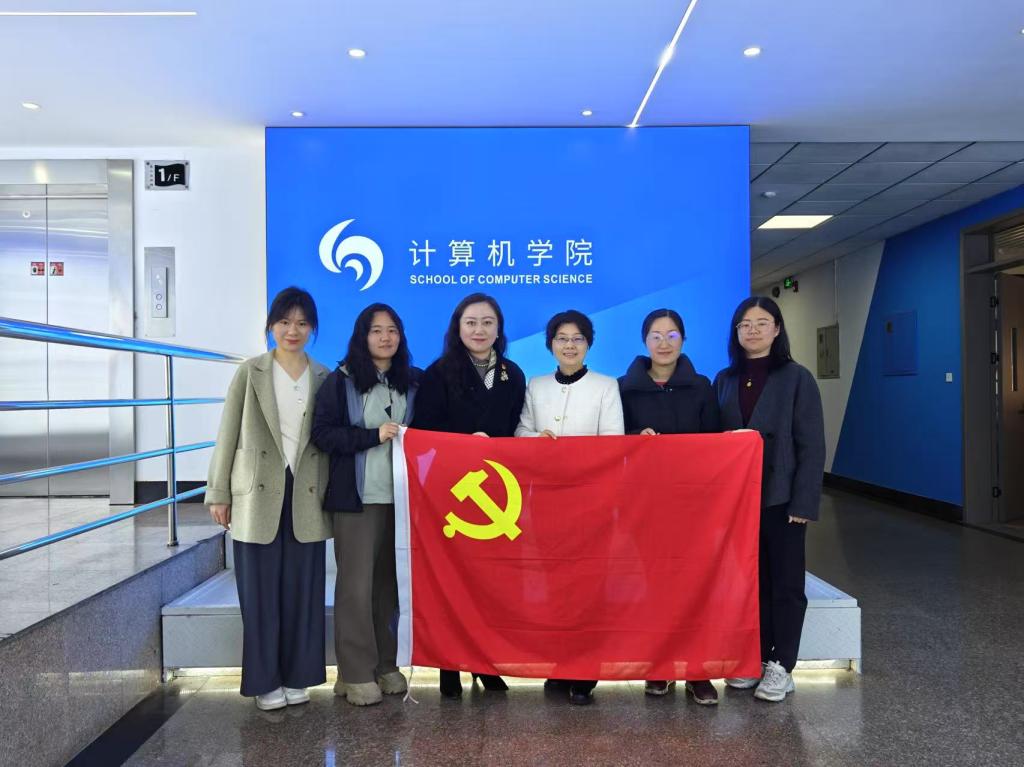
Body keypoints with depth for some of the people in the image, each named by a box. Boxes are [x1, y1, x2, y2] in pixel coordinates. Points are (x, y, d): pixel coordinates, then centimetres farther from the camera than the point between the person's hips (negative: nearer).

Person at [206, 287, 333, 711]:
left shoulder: (325, 378, 7)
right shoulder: (250, 372, 2)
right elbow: (228, 433, 3)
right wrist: (219, 492, 0)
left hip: (306, 497, 2)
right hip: (259, 496, -1)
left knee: (303, 589, 8)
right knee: (261, 591, 5)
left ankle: (297, 675, 23)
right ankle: (266, 680, 19)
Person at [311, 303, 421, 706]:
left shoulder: (413, 382, 11)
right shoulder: (341, 381, 1)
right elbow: (322, 433, -6)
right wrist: (373, 435, -14)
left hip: (401, 496, 3)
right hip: (356, 497, -3)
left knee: (390, 583, 8)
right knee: (356, 584, -1)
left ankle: (386, 665, 21)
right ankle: (355, 673, 11)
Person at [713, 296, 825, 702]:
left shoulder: (797, 378, -4)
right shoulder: (724, 380, 7)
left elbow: (811, 446, -7)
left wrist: (803, 503, -13)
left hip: (780, 497, -3)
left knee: (785, 581, 8)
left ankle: (781, 665, 20)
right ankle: (755, 657, 26)